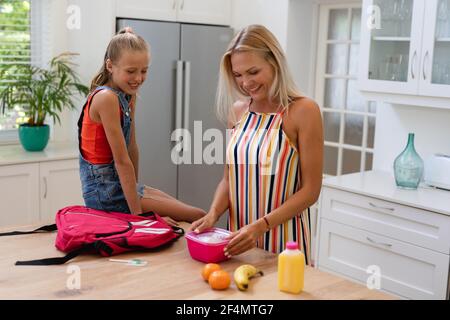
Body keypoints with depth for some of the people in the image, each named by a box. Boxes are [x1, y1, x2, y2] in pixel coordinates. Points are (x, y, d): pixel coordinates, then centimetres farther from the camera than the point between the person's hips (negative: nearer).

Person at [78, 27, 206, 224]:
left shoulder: (128, 95, 8)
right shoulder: (106, 97, -19)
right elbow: (122, 161, -20)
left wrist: (134, 188, 8)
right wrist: (137, 212, -18)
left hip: (119, 184, 9)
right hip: (104, 192, -9)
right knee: (199, 216, -7)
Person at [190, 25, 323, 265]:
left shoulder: (303, 111, -12)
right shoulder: (238, 111, 4)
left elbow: (310, 189, -12)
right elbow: (229, 177, 10)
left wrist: (260, 226, -21)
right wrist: (213, 214, -8)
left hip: (283, 244, -5)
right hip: (239, 240, 5)